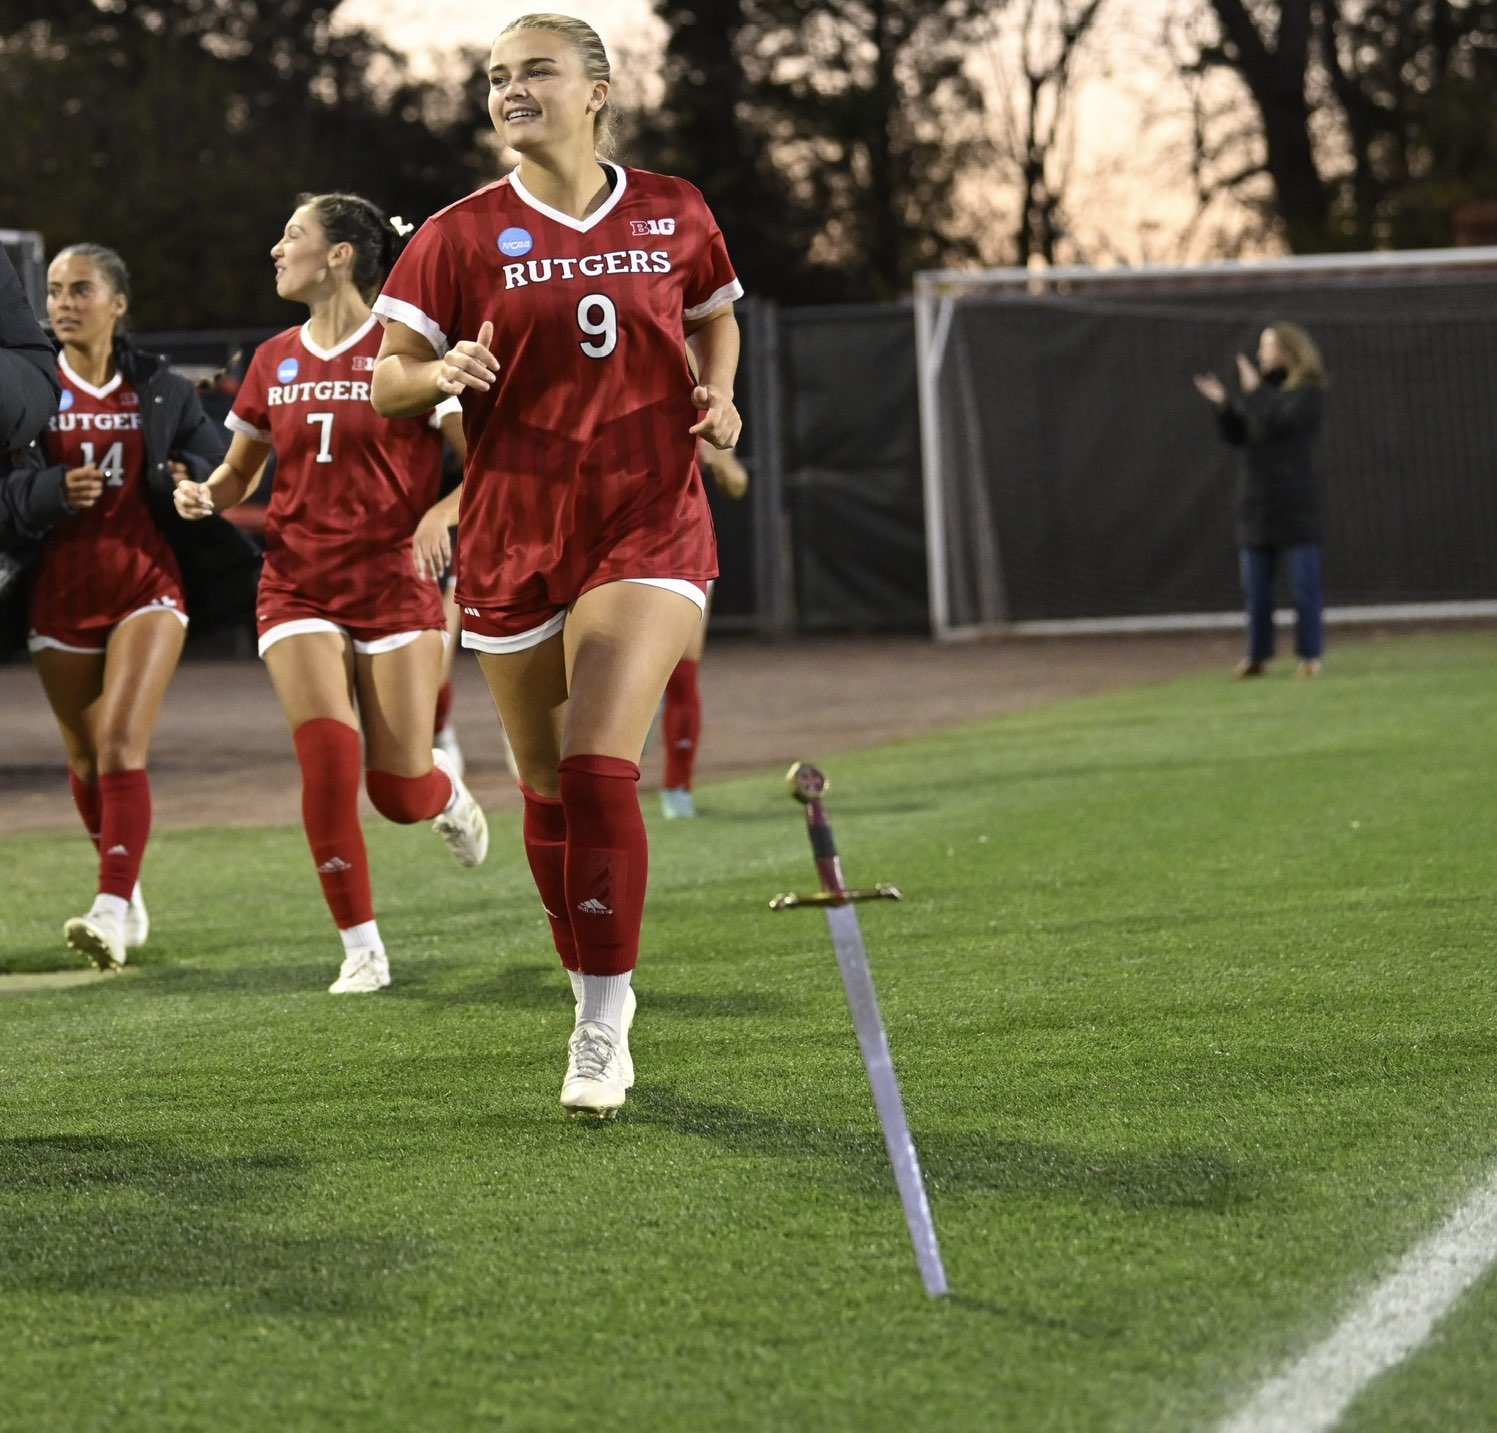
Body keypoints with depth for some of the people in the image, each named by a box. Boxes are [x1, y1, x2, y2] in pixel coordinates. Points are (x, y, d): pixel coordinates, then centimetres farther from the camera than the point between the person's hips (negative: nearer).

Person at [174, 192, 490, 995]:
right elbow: (238, 476, 20)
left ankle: (449, 797, 37)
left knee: (400, 792, -2)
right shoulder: (274, 362, 8)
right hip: (299, 589, 3)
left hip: (393, 587, -3)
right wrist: (206, 496, -2)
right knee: (328, 764, -15)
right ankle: (361, 948, -4)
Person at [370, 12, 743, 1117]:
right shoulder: (464, 235, 0)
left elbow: (715, 316, 23)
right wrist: (441, 374, -21)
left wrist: (718, 393, 4)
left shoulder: (674, 214, 4)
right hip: (515, 537, 1)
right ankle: (597, 993, 29)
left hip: (649, 524, -1)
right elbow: (387, 379, 0)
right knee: (548, 788, 9)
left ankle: (603, 1024, -9)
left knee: (599, 769, -17)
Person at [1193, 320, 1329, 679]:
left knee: (1304, 583, -4)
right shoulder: (1263, 389, 14)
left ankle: (1311, 656, 0)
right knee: (1255, 587, 8)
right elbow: (1236, 435, 11)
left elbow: (1281, 421, -22)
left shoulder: (1308, 391, -4)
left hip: (1295, 504, -7)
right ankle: (1257, 656, 14)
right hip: (1256, 501, 7)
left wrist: (1253, 392, -17)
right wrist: (1222, 404, -3)